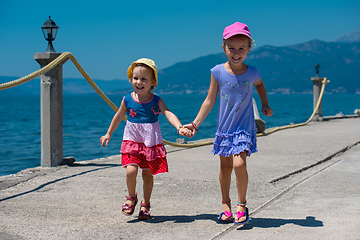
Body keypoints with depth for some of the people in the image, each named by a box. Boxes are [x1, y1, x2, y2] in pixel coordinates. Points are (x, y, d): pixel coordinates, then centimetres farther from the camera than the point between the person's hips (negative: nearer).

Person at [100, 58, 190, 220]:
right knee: (131, 171, -15)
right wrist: (109, 134, 22)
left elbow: (168, 114, -19)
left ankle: (145, 204, 25)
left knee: (148, 175, 6)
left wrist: (179, 127, -38)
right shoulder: (128, 100, -1)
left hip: (151, 142, 0)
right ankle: (131, 197, 12)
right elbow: (119, 116, 14)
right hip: (132, 140, 1)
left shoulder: (156, 101, -6)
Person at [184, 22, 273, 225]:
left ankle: (242, 204, 4)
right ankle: (226, 204, 27)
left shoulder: (252, 73, -7)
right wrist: (196, 123, 0)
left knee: (239, 164, -16)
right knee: (225, 167, 9)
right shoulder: (218, 72, -8)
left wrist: (265, 105, 11)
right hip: (224, 128, 1)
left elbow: (260, 85, 19)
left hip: (245, 128, -1)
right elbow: (210, 100, 1)